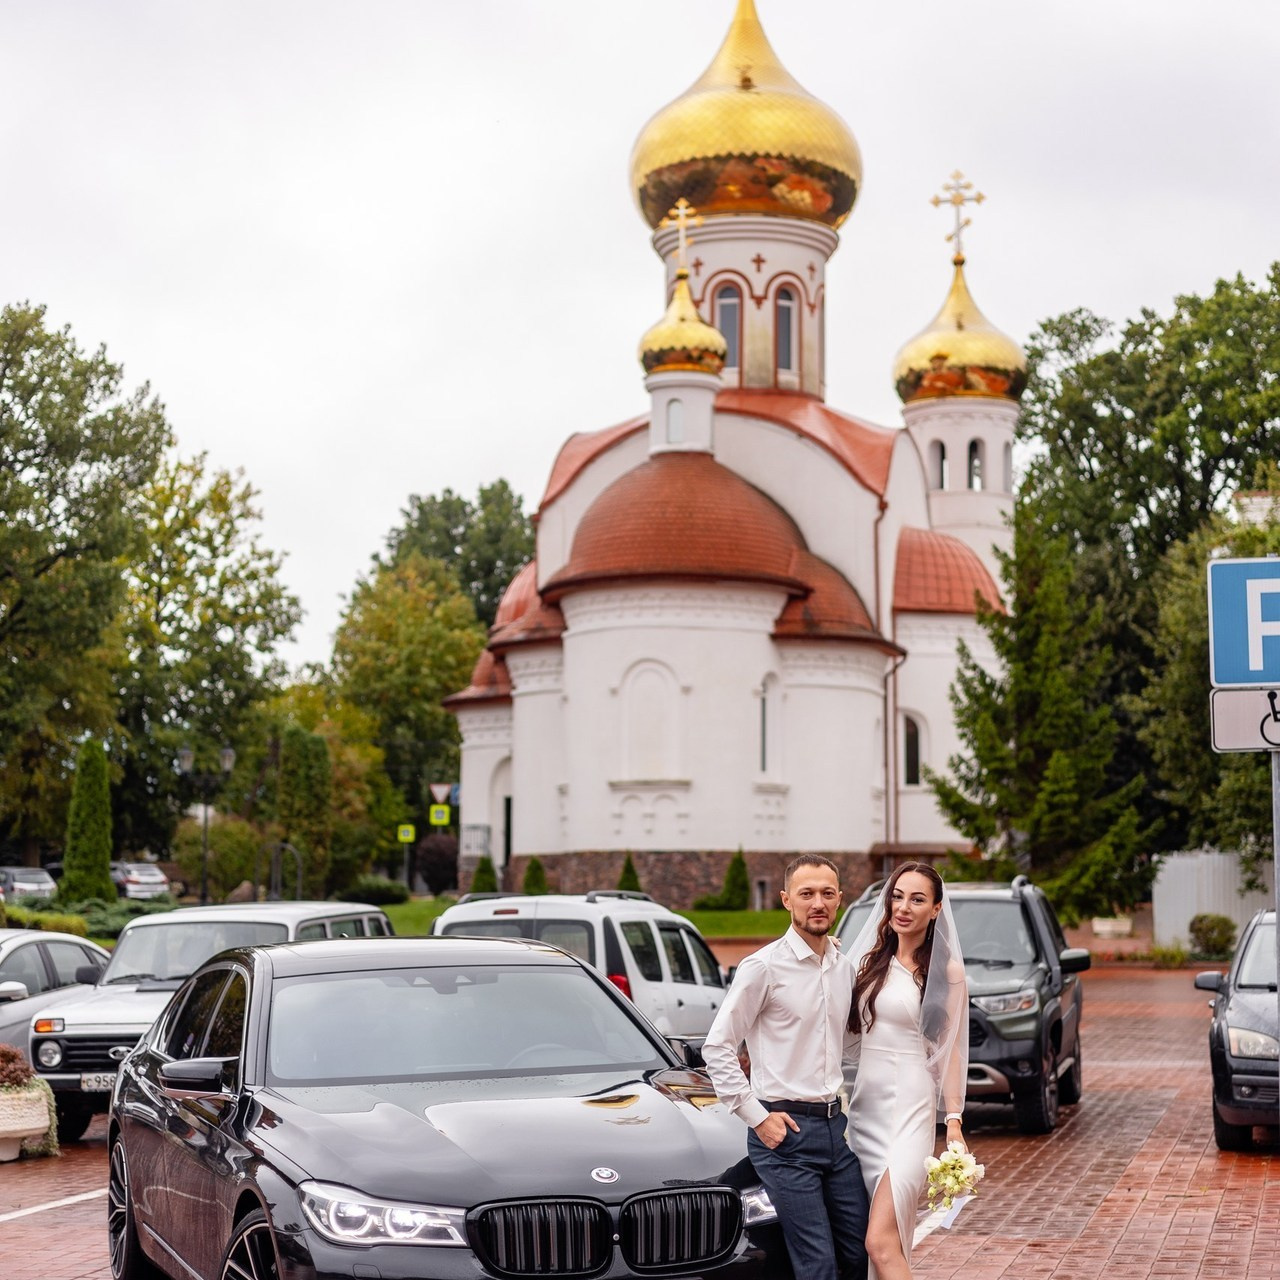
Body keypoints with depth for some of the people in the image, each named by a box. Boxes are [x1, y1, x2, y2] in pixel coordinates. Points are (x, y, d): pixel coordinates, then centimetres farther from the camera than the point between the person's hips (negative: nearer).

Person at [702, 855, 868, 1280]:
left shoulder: (844, 966, 11)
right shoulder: (764, 967, -9)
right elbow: (717, 1046, -10)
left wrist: (845, 1104, 14)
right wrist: (757, 1118, -11)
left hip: (834, 1126, 7)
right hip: (784, 1131, -7)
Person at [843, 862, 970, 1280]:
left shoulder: (945, 971, -1)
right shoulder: (872, 960, 12)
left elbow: (949, 1050, -1)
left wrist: (954, 1121, -5)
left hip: (909, 1108, -5)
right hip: (862, 1105, 5)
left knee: (881, 1242, -15)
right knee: (891, 1239, 8)